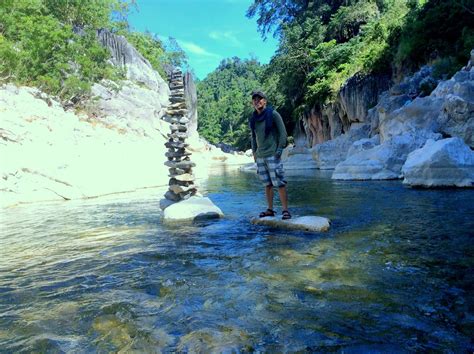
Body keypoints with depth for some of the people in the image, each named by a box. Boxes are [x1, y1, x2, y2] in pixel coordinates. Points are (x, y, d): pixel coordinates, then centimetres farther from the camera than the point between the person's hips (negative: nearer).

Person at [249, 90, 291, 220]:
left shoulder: (273, 114, -3)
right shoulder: (253, 119, 13)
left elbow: (283, 132, -4)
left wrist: (280, 149, -11)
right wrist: (254, 152, 15)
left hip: (272, 154, -5)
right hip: (260, 156, 6)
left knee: (279, 183, -8)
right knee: (267, 184, 9)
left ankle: (285, 210, -5)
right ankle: (270, 209, 15)